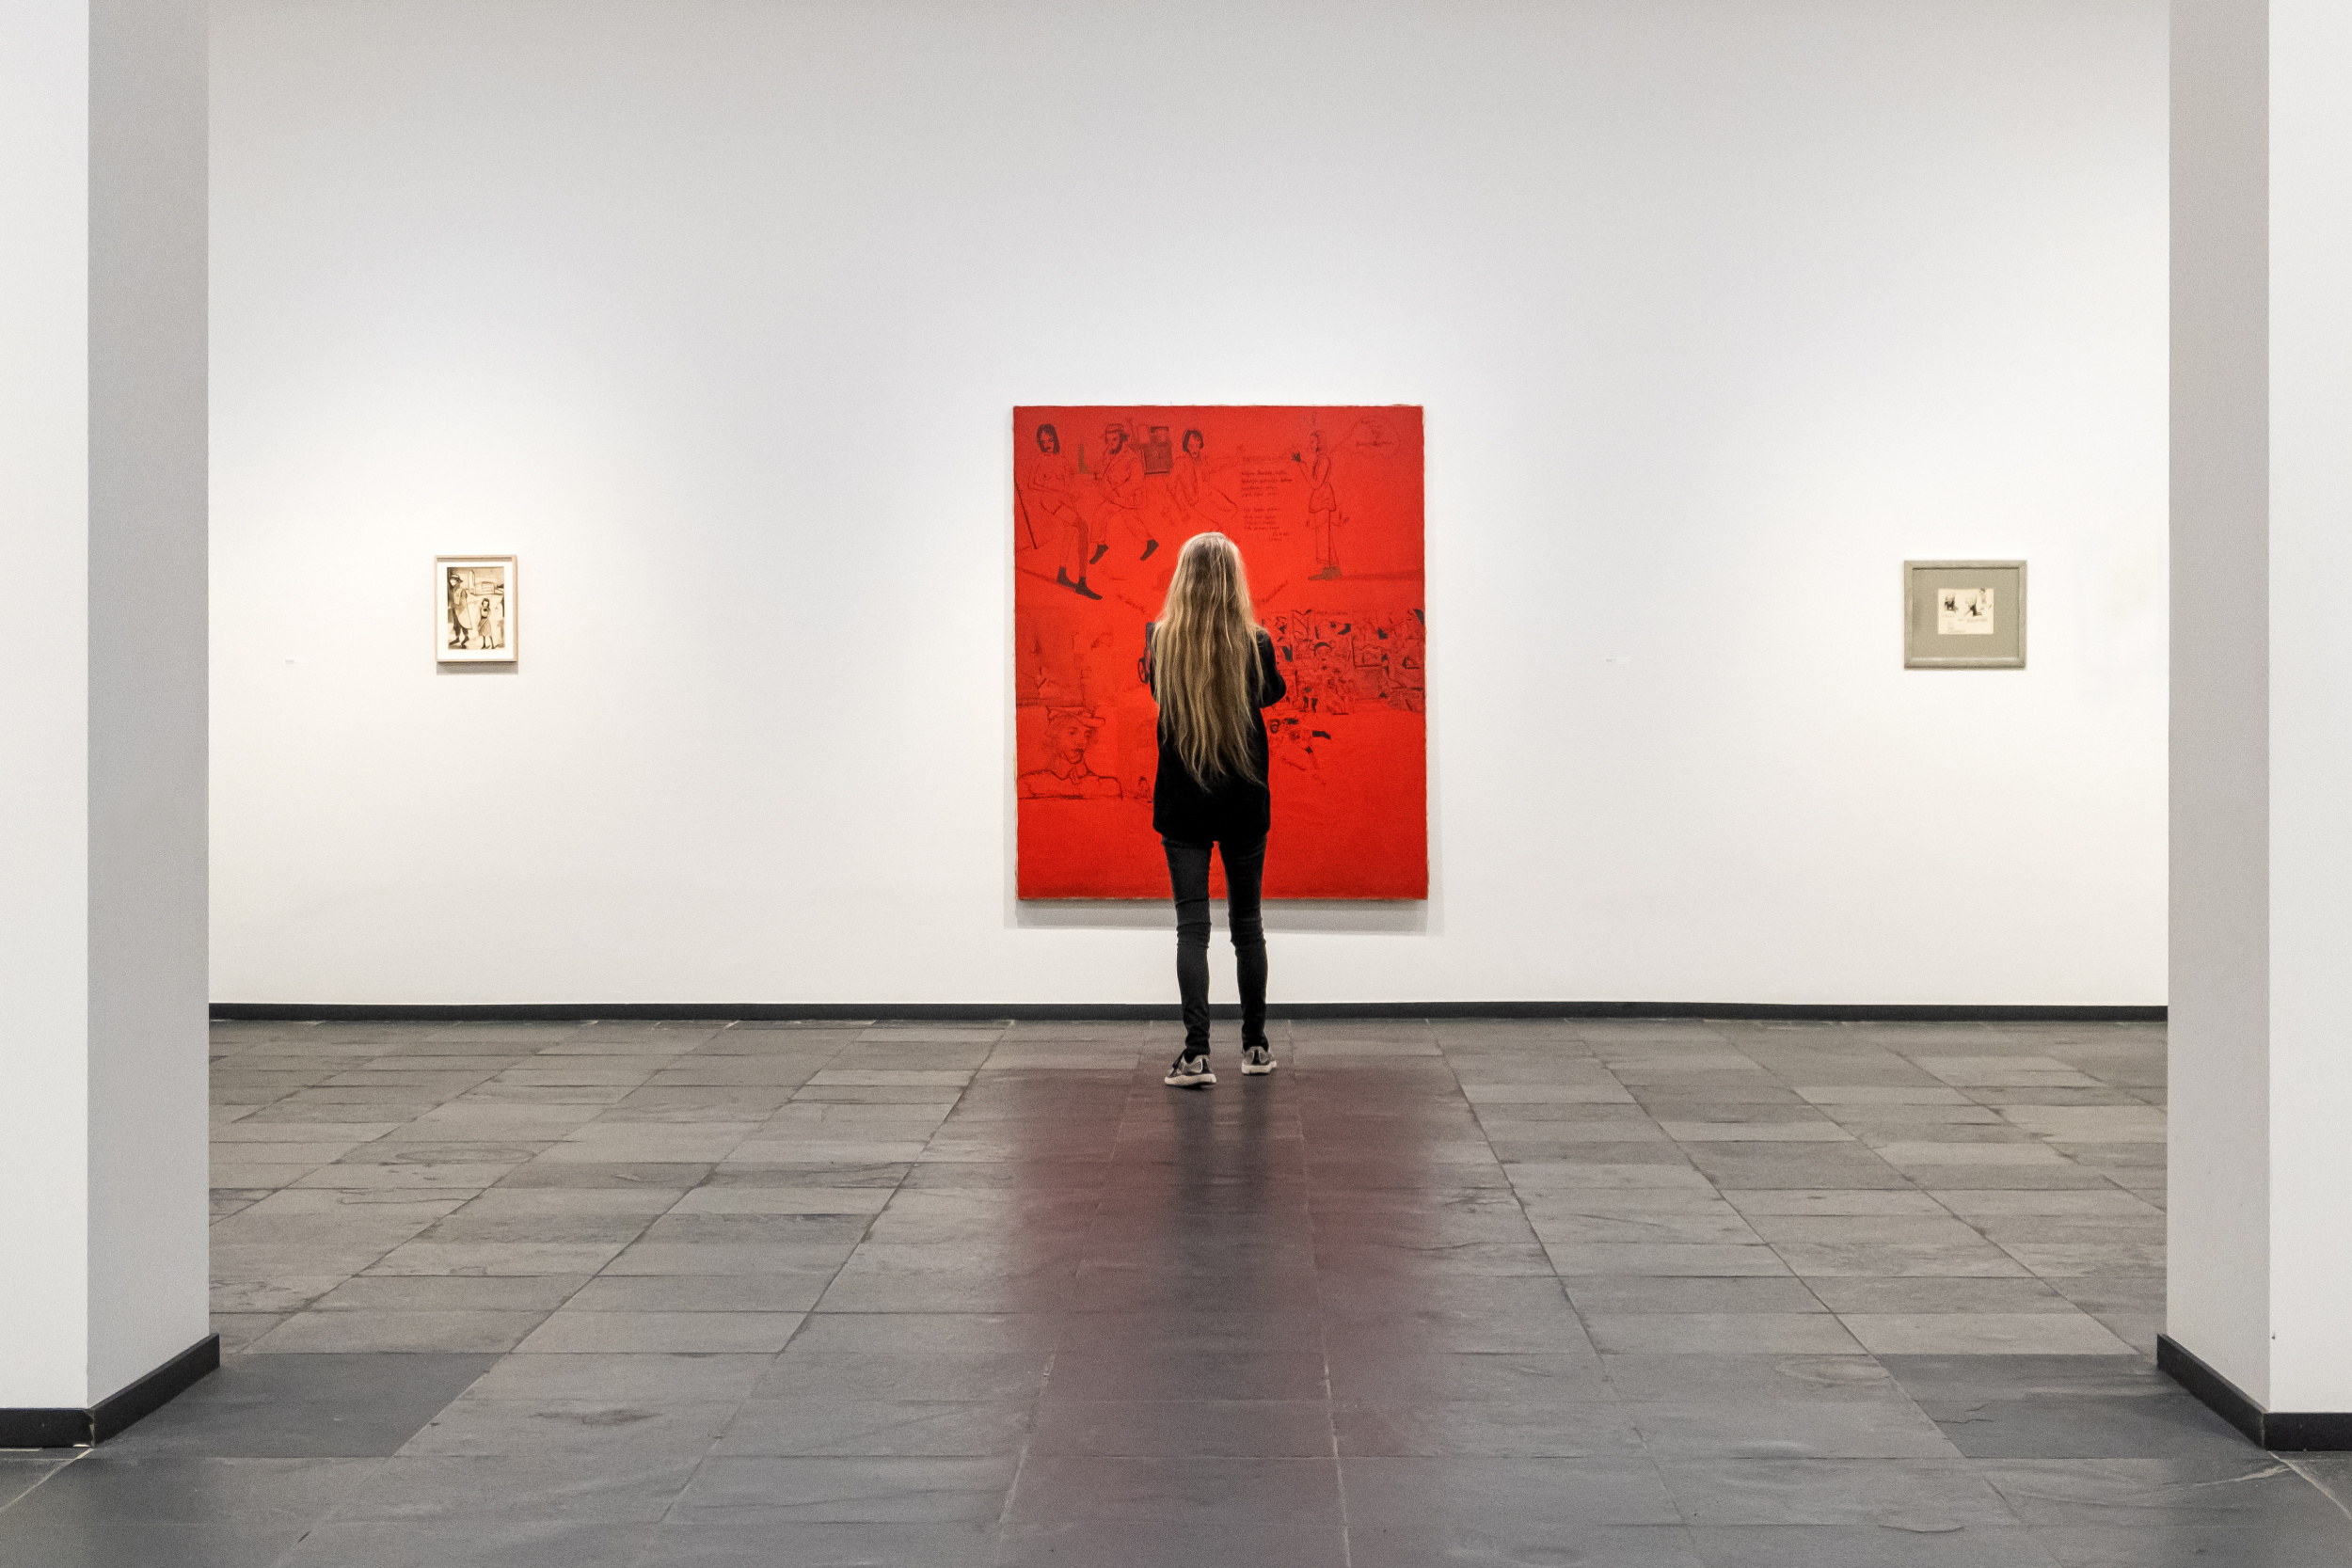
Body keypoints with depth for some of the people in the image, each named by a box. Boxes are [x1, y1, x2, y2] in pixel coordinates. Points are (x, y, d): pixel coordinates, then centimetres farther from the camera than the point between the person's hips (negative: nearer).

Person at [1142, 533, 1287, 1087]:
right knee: (1247, 922, 13)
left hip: (1181, 805, -1)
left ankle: (1196, 1053, -11)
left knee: (1191, 925, -1)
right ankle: (1255, 1046, 20)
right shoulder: (1255, 643, -10)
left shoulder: (1160, 640, -9)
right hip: (1244, 803, 1)